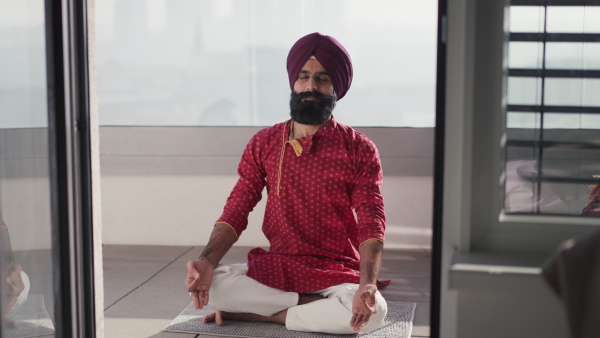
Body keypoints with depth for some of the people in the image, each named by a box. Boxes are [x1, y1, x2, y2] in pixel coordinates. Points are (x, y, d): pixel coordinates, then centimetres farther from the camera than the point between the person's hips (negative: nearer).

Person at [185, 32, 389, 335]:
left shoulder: (358, 149, -3)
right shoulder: (264, 144, 4)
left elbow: (371, 225, -11)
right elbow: (236, 212, 0)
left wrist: (368, 284, -30)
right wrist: (207, 261, -20)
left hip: (338, 273, -2)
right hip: (276, 268, 2)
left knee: (373, 312, -33)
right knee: (216, 285, -26)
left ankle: (258, 313, -15)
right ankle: (325, 308, -12)